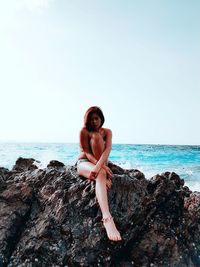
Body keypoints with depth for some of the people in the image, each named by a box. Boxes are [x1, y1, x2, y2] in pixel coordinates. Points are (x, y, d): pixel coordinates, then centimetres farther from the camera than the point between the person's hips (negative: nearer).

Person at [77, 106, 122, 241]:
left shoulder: (107, 132, -3)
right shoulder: (84, 131, -9)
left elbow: (108, 149, -21)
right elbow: (87, 153, -17)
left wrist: (99, 166, -41)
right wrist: (102, 167, -33)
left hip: (101, 163, 3)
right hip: (84, 163, -3)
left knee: (96, 136, -21)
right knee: (101, 174, -40)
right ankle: (107, 218, -58)